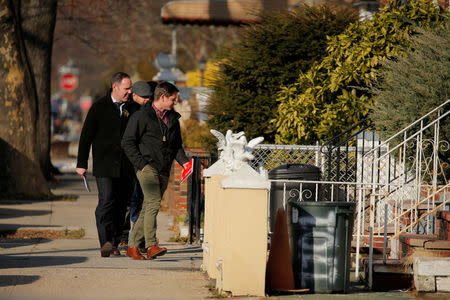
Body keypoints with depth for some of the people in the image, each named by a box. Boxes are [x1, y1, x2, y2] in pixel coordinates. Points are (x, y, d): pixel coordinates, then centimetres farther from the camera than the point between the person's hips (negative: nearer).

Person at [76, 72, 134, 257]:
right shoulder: (99, 108, 0)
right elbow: (86, 136, 1)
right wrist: (81, 164, -3)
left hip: (126, 168, 4)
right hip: (105, 165, -4)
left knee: (121, 205, 4)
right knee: (107, 200, -17)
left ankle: (114, 245, 10)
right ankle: (105, 242, -22)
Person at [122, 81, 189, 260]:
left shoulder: (173, 118, 17)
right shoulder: (142, 116, -4)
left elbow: (177, 145, 25)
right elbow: (127, 142, -4)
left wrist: (183, 161, 7)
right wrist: (141, 163, -11)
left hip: (164, 171, 7)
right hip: (147, 167, -7)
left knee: (148, 208, 7)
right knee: (153, 203, -21)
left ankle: (133, 246, 14)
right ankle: (151, 246, -27)